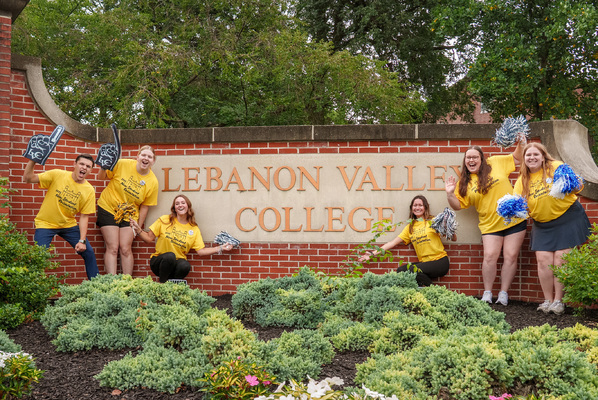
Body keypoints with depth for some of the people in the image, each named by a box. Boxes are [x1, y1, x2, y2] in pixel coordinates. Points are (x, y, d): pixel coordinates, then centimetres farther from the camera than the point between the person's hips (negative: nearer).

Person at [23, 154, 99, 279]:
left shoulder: (89, 191, -7)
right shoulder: (57, 175, -13)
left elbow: (84, 217, -6)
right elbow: (28, 178, -15)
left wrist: (82, 240, -13)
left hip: (69, 225, 3)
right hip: (46, 224, -3)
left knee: (88, 253, 0)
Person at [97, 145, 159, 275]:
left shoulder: (153, 182, -6)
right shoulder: (122, 165, -12)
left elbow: (145, 206, 1)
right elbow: (102, 177, 2)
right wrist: (104, 167, -19)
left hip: (129, 215, 1)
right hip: (108, 208, -1)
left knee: (125, 249, -4)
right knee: (112, 248, -6)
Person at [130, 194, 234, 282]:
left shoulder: (194, 229, 5)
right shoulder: (164, 220, 2)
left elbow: (201, 251, 0)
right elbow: (149, 238, 3)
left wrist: (220, 249, -8)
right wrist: (138, 229, -14)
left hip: (177, 263, 1)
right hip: (159, 261, -1)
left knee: (185, 266, -33)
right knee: (170, 256, -35)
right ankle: (162, 284, -13)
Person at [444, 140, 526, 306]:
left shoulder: (496, 163, 3)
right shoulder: (464, 183, 5)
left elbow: (517, 158, 15)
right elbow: (458, 205, 6)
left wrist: (521, 143, 0)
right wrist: (450, 193, -11)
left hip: (514, 219, 0)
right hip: (490, 224, 1)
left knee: (511, 257, -1)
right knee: (490, 256, -12)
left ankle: (503, 294, 7)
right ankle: (487, 293, 2)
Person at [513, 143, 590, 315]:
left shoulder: (556, 167, -7)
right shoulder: (523, 180, 6)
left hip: (567, 218, -4)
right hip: (542, 224, 4)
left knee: (561, 259, -7)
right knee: (543, 260, -4)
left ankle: (558, 301, 3)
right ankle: (548, 300, 8)